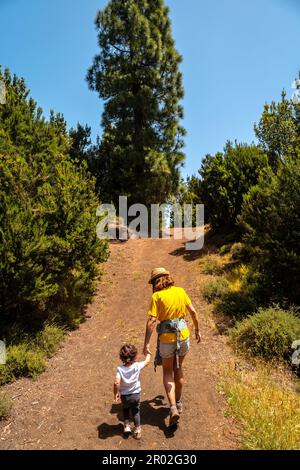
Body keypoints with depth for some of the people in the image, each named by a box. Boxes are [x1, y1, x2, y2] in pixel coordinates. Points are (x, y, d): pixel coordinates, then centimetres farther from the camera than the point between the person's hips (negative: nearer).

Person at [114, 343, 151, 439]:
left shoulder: (120, 369, -22)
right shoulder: (137, 366, -20)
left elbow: (116, 383, -31)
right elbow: (147, 361, -4)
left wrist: (116, 393, -15)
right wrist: (148, 353, 15)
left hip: (124, 395, 0)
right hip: (136, 394, 0)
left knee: (125, 409, 30)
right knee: (135, 411, 22)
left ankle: (127, 426, 27)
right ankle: (137, 430, 30)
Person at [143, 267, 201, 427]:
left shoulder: (156, 296, -11)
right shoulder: (180, 291, 1)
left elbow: (151, 321, -17)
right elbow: (193, 312, 5)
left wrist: (146, 343, -13)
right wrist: (197, 330, 16)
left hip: (166, 338, -4)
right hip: (183, 335, 4)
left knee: (167, 372, 16)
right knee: (178, 369, 24)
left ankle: (173, 408, 3)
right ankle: (178, 403, 38)